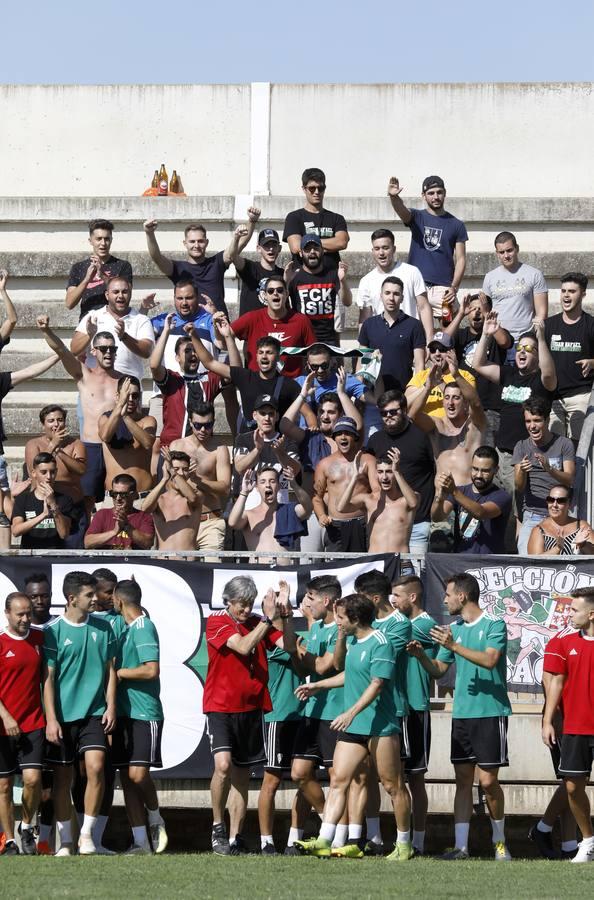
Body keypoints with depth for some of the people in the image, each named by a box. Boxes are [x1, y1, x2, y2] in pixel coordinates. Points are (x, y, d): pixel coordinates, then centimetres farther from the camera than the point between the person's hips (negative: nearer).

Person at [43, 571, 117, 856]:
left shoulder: (102, 628, 6)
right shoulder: (54, 630, -4)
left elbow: (109, 669, 13)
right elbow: (48, 677, -5)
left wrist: (111, 707, 4)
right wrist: (51, 719, -10)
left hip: (94, 712, 2)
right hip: (63, 715, -2)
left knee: (95, 766, -15)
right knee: (62, 777, 3)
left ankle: (87, 834, -3)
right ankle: (65, 840, 15)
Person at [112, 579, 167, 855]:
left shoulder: (144, 628, -12)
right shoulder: (127, 628, 15)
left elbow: (151, 670, -21)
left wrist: (118, 672, -10)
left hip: (145, 713, -9)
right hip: (124, 712, 9)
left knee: (138, 773, -15)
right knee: (127, 777, 5)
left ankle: (156, 820, 11)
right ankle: (141, 842, 8)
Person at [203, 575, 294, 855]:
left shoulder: (258, 623, 8)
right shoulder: (216, 622, -6)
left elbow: (289, 646, 0)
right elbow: (243, 646, -19)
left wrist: (285, 617, -14)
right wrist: (268, 618, -21)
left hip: (251, 709, 5)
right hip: (220, 706, -5)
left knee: (242, 777, 8)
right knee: (223, 764, -23)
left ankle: (235, 838, 16)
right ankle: (218, 829, -7)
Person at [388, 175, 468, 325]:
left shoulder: (456, 225, 9)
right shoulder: (417, 217, 9)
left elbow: (460, 259, 6)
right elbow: (401, 211, -14)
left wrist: (454, 287, -8)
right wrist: (393, 197, -38)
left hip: (443, 289, 0)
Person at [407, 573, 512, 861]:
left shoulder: (494, 625, -5)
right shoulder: (453, 629, 14)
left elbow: (489, 660, -20)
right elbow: (438, 670, 18)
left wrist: (455, 646, -25)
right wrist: (421, 655, -1)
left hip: (490, 713, -6)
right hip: (461, 714, 6)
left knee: (488, 780, -6)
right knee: (463, 780, 3)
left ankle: (500, 841, 12)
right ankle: (461, 846, 3)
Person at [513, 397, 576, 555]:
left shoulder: (564, 444, 2)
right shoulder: (521, 447, 8)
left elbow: (569, 480, -8)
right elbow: (519, 487, -2)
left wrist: (549, 469, -29)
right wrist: (521, 471, -25)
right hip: (532, 516, 1)